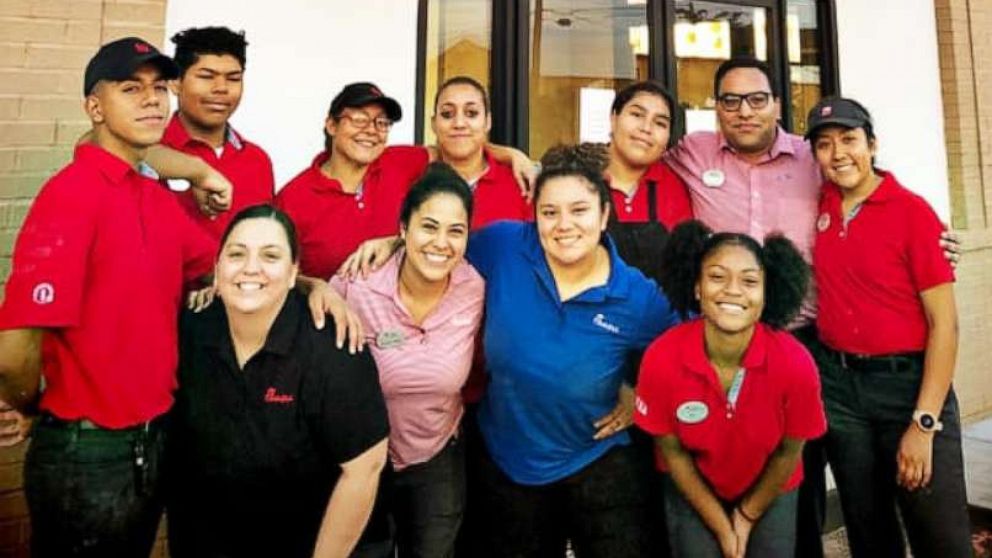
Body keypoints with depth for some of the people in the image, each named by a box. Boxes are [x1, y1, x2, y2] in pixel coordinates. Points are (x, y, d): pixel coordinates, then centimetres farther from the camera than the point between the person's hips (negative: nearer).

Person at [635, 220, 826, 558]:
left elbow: (789, 451, -11)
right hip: (693, 491, 0)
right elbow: (671, 450, -14)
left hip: (769, 492, 1)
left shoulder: (795, 363, -29)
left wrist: (748, 515, -1)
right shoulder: (662, 359, -30)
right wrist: (721, 526, -7)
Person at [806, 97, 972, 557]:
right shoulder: (820, 205, 3)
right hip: (837, 385, 4)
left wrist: (924, 423, -15)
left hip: (907, 381, -3)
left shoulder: (912, 211, -9)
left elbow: (944, 323, -12)